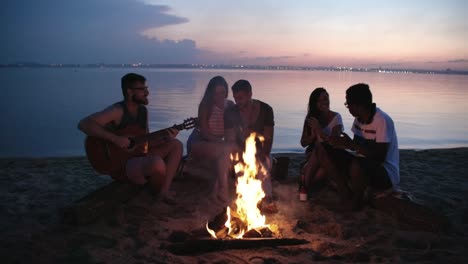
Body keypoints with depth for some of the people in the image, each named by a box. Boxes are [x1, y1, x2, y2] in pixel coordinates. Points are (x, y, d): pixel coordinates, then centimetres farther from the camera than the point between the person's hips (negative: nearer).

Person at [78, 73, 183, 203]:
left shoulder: (143, 110, 8)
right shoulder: (117, 111, -17)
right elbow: (84, 124, -28)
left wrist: (165, 138, -6)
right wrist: (115, 139, -31)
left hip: (138, 156, 9)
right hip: (120, 165, -9)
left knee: (176, 145, 3)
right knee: (157, 162, -36)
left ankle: (165, 191, -8)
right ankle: (158, 189, 1)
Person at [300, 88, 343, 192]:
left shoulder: (336, 117, -3)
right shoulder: (310, 118, 4)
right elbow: (303, 143, 4)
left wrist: (319, 129, -25)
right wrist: (313, 135, -16)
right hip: (313, 156, 2)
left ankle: (305, 186, -16)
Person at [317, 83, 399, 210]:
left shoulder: (382, 120, -21)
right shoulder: (359, 118, 2)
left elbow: (380, 156, -26)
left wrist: (350, 144, -25)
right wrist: (343, 143, -11)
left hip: (386, 173, -8)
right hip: (363, 164, 8)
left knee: (357, 166, -41)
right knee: (324, 150, -5)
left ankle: (356, 201, -10)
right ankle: (346, 193, -8)